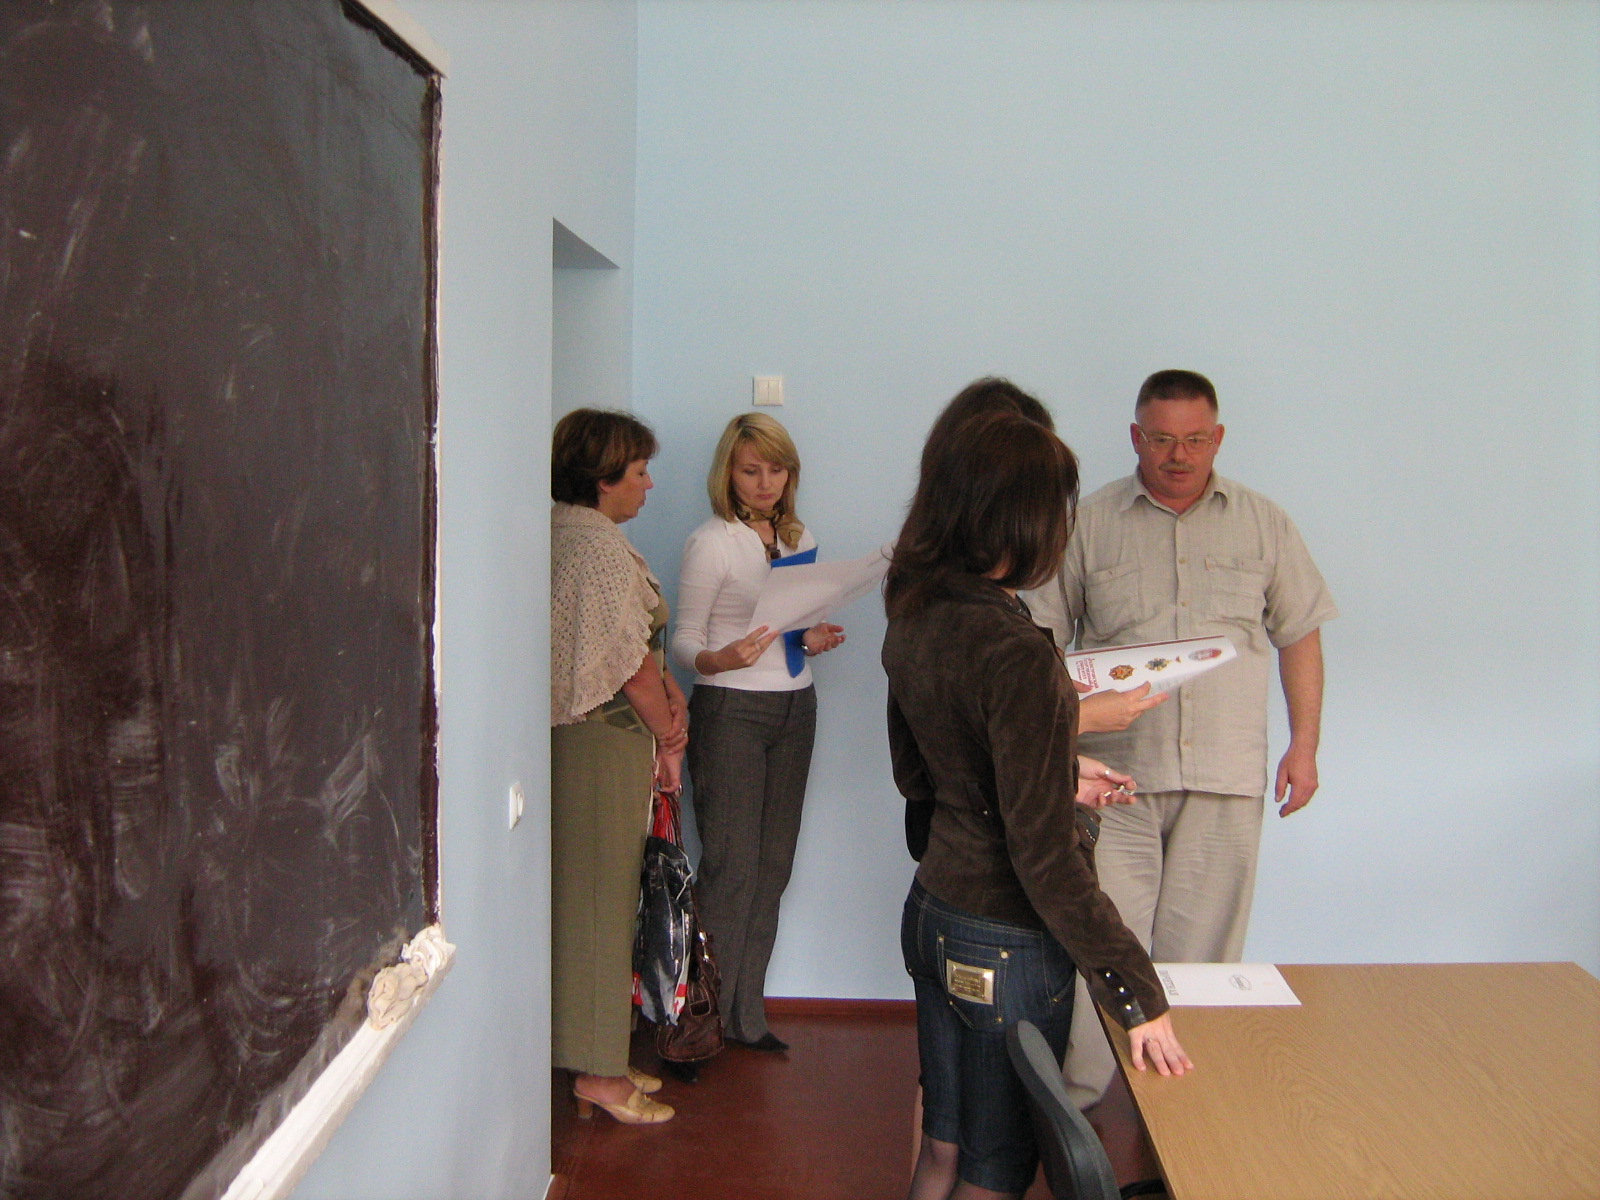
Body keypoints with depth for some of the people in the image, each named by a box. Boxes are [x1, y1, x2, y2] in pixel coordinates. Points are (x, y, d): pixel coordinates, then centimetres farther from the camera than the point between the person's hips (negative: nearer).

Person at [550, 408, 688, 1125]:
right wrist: (670, 740, -5)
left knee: (590, 900, 15)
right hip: (604, 742, -10)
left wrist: (667, 691, 3)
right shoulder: (598, 543, -18)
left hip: (574, 733, 10)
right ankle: (598, 1073, 10)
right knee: (600, 901, -1)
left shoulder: (566, 530, 13)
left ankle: (601, 1059, 26)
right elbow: (632, 665, -17)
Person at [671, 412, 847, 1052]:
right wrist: (721, 659, -29)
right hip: (731, 710, -6)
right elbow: (683, 641, -8)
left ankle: (747, 1015, 18)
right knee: (731, 867, -6)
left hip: (795, 707, 6)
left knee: (773, 866, 8)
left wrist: (814, 638, -1)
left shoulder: (801, 538, 11)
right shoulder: (710, 542, -7)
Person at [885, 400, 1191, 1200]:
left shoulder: (913, 619, -1)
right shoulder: (1017, 654, -26)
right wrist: (1138, 994, -17)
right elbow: (1046, 858, -25)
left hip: (931, 912, 8)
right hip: (1006, 943, -8)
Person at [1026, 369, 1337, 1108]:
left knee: (1200, 951, 8)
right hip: (1116, 771, -1)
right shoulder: (1090, 523, 4)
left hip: (1225, 775, 1)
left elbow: (1300, 636, 13)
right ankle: (1074, 1101, 12)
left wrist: (1304, 745, 7)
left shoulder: (1263, 524, 9)